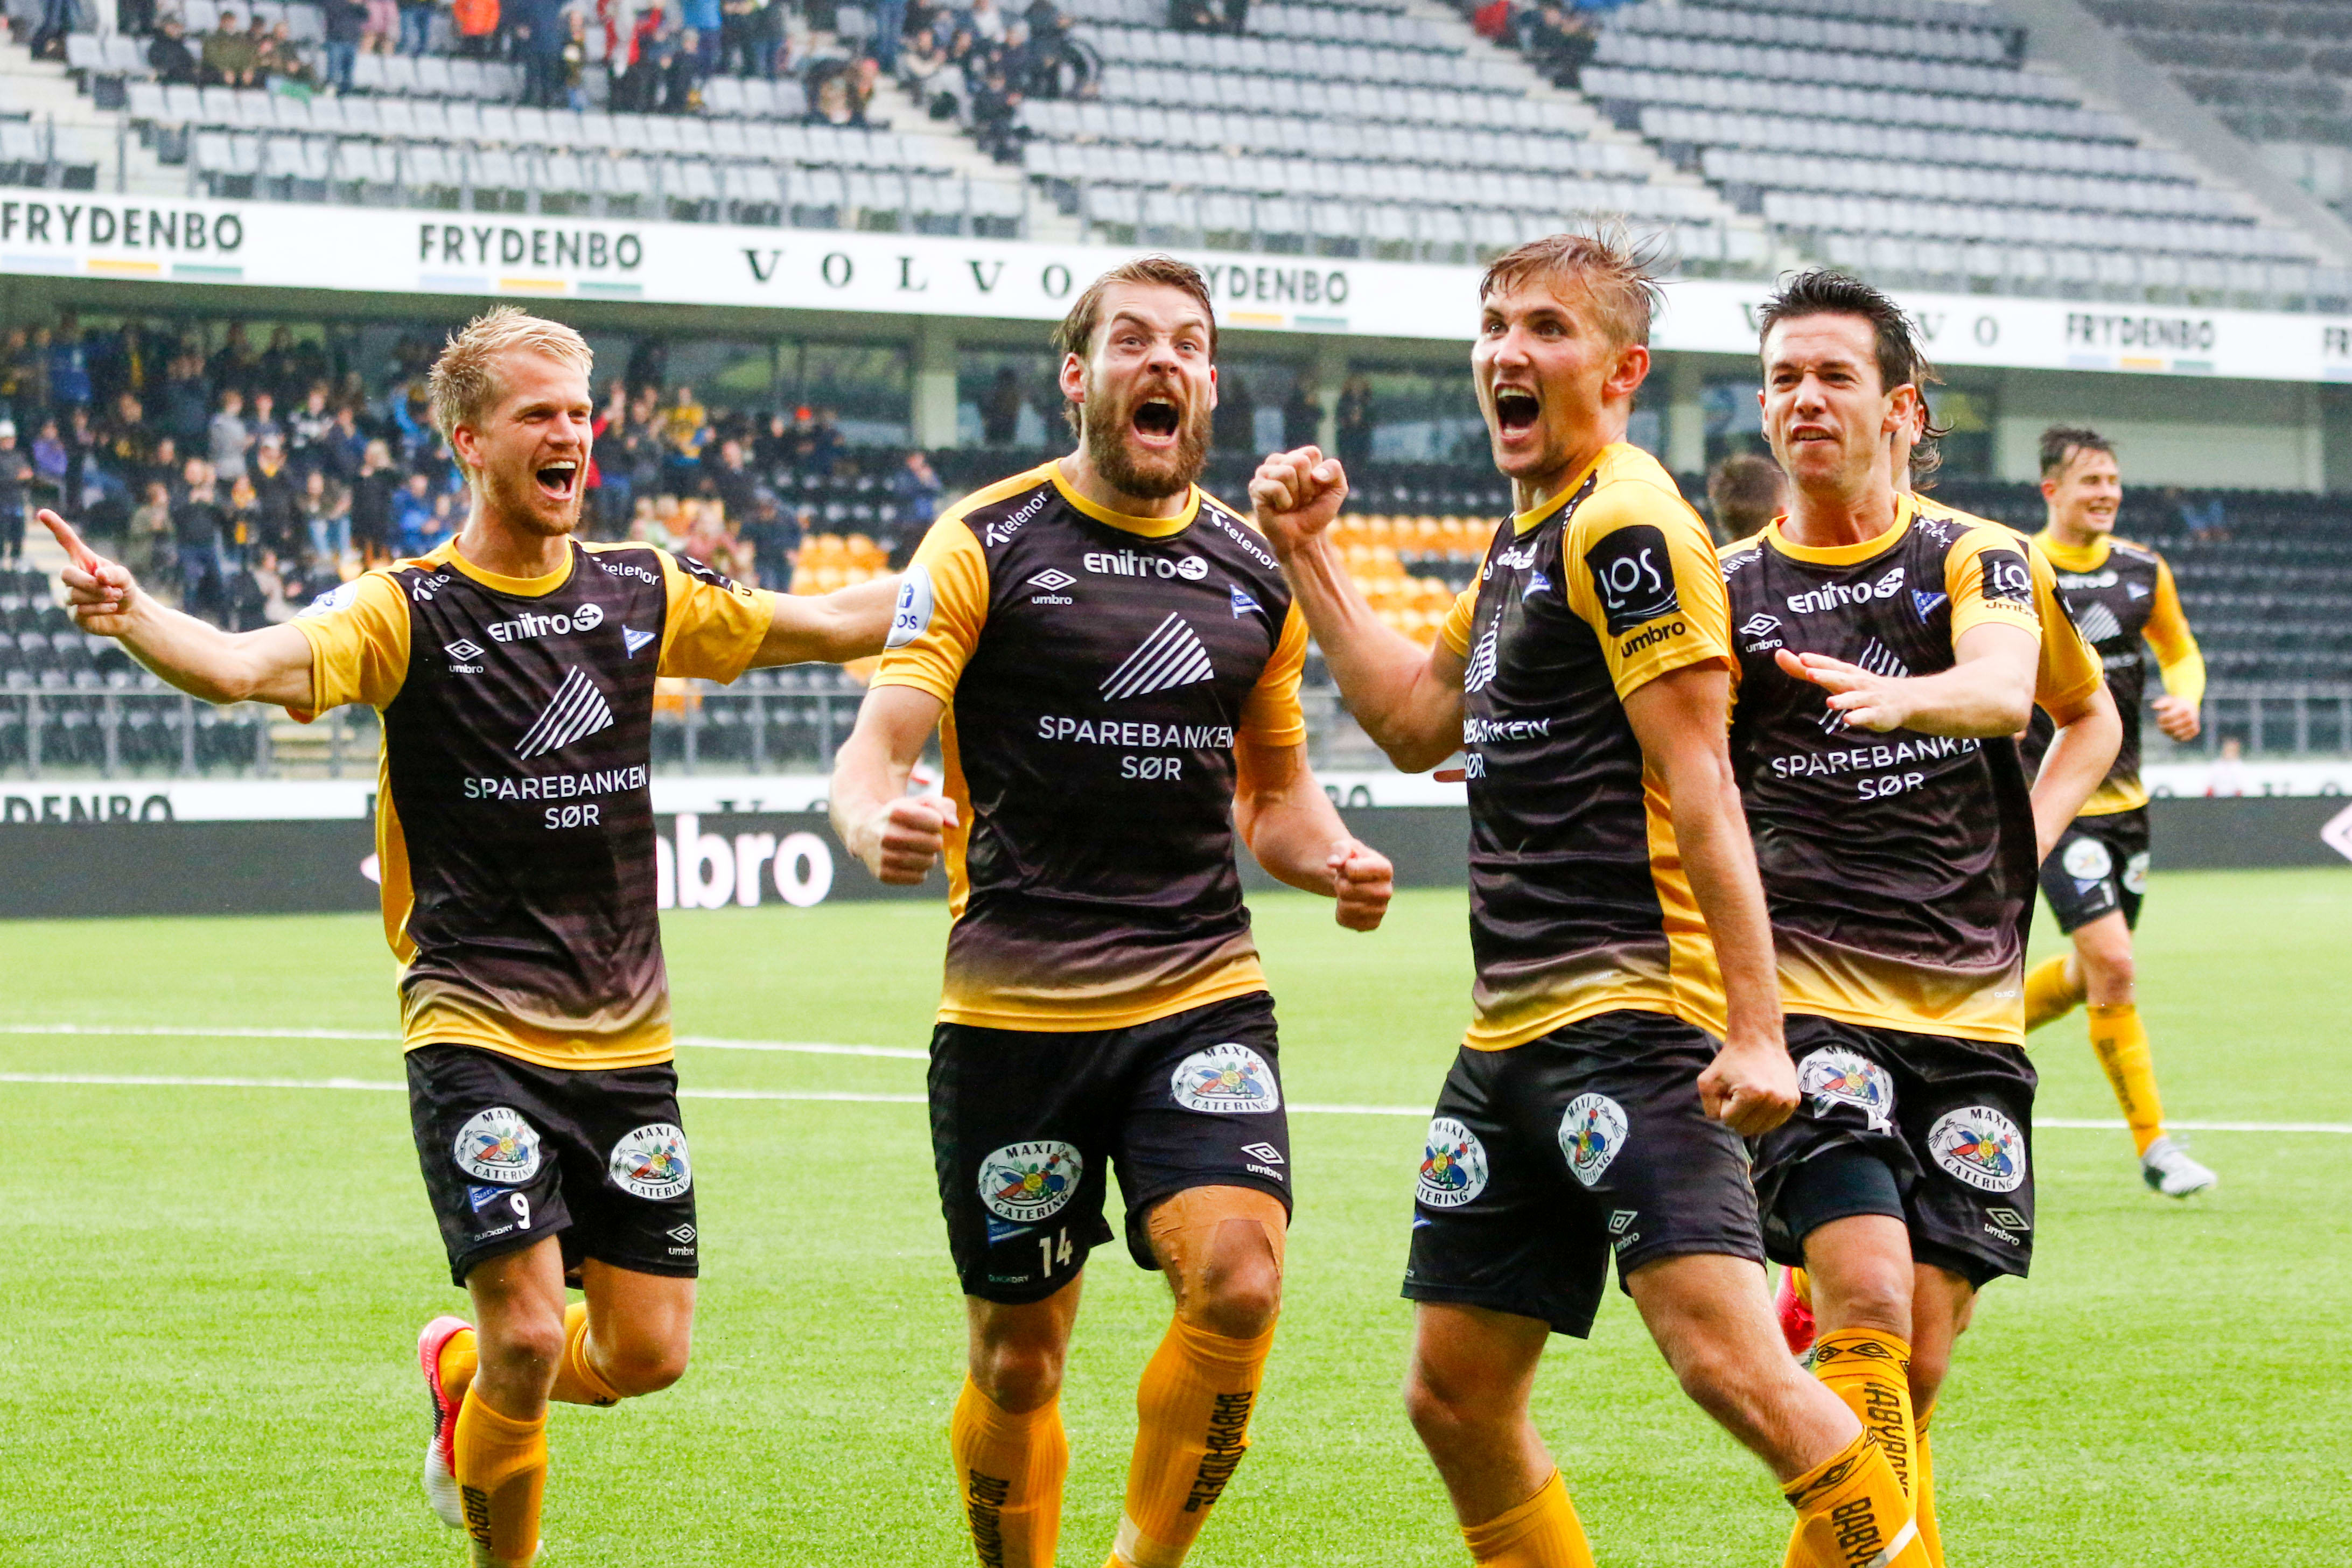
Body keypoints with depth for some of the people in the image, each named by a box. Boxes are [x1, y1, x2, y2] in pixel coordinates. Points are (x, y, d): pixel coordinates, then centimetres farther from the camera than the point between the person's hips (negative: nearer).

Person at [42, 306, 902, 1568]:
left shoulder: (642, 595, 7)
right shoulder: (409, 611, -6)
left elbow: (832, 623, 19)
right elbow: (249, 665, -24)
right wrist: (130, 617, -43)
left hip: (625, 1033, 5)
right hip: (476, 1027, -4)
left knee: (648, 1349, 4)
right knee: (530, 1334, -14)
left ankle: (463, 1372, 35)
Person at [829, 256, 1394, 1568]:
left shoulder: (1255, 573, 11)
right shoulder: (985, 547, -1)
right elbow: (879, 743, -8)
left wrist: (1333, 860, 1)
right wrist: (878, 823, -32)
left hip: (1204, 991, 2)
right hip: (1016, 1004, -2)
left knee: (1240, 1284, -19)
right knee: (1019, 1357, 4)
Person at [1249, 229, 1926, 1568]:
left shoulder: (1627, 527, -10)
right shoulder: (1530, 536, 18)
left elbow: (1701, 790, -16)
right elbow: (1416, 721, 31)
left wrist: (1755, 1027, -21)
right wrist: (1312, 555, 24)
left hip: (1633, 1016, -10)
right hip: (1512, 1032, 10)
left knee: (1729, 1358, -22)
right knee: (1456, 1395, 10)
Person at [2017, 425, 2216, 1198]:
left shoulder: (2143, 570, 4)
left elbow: (2181, 650, 18)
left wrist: (2186, 699, -2)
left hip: (2125, 794, 6)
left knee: (2091, 973, 14)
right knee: (2112, 966, -16)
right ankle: (2153, 1146, -8)